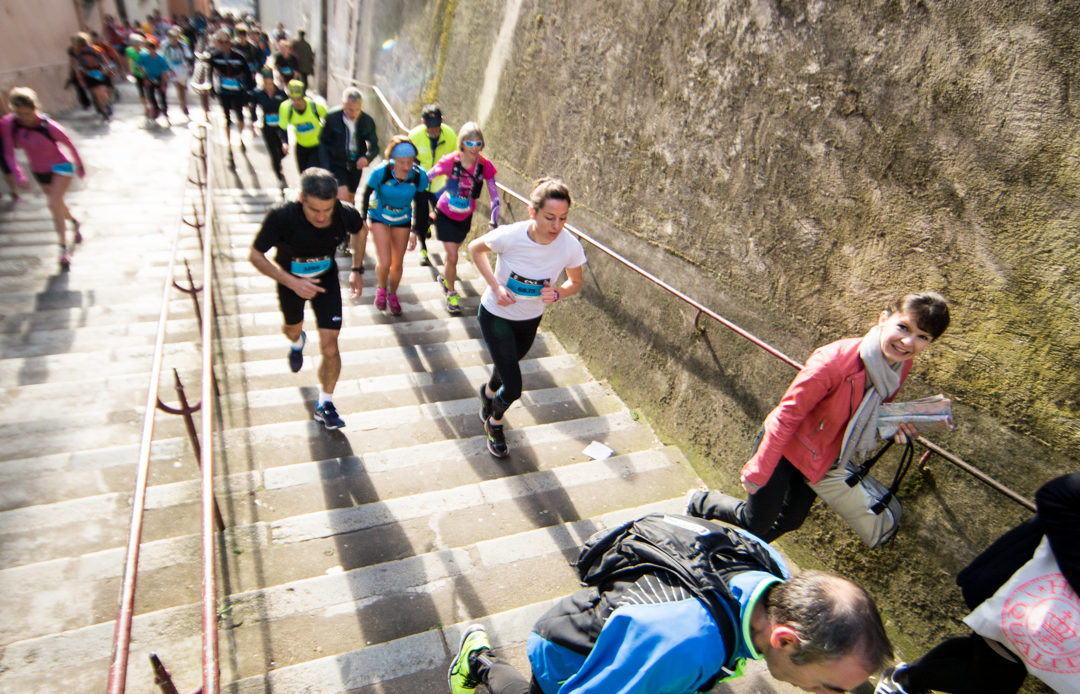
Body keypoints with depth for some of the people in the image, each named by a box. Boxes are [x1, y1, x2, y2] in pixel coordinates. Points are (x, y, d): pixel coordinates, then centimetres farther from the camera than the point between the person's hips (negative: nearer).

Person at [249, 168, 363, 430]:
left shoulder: (347, 214, -29)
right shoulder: (282, 217, -36)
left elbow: (358, 231, -2)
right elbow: (256, 255, -21)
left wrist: (356, 270, -8)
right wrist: (292, 282, -33)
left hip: (327, 279, 0)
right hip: (290, 281, 0)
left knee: (329, 347, -7)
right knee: (292, 328, 28)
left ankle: (325, 404, 16)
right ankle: (297, 343, 69)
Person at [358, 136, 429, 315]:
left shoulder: (419, 176, -23)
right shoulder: (380, 172, -29)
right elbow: (366, 197, -10)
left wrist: (415, 233, -3)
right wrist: (364, 221, -2)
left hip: (402, 220, 2)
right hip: (379, 218, -2)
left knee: (397, 264, 8)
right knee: (385, 263, -12)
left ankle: (392, 295, 37)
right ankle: (381, 289, 22)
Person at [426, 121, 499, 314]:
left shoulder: (485, 165, -19)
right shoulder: (450, 161, -25)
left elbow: (494, 196, -12)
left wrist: (493, 222, -18)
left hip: (465, 218, 3)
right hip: (445, 215, -3)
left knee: (452, 253, 21)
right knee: (452, 257, -7)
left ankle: (445, 277, 53)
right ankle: (451, 293, 18)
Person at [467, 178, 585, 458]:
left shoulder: (570, 246, -25)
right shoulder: (510, 236, -31)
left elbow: (575, 282, -5)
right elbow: (475, 248, -10)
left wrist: (558, 293, -28)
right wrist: (495, 287, -22)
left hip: (531, 319, 4)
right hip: (496, 315, -3)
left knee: (506, 367, 29)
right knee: (513, 388, -7)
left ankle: (489, 392, 66)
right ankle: (494, 424, 29)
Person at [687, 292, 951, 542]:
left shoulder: (901, 365, -11)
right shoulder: (835, 360, -34)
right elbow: (787, 415, -26)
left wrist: (893, 424, -14)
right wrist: (758, 472, -20)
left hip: (820, 459, 7)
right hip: (785, 448, -7)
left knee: (790, 521, 22)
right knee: (756, 522, 4)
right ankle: (702, 502, 32)